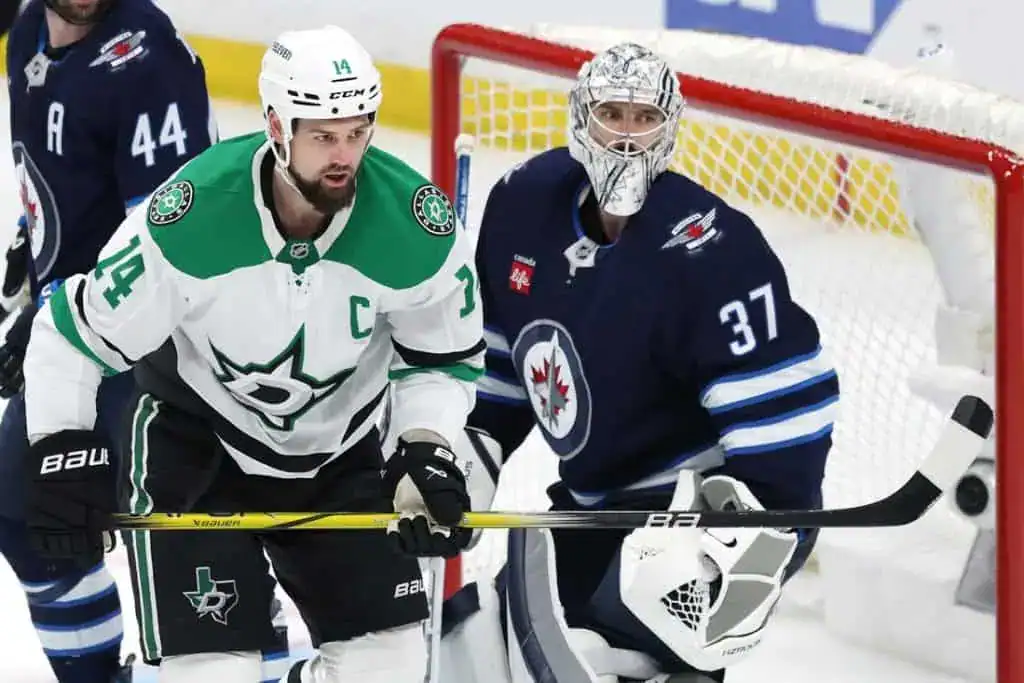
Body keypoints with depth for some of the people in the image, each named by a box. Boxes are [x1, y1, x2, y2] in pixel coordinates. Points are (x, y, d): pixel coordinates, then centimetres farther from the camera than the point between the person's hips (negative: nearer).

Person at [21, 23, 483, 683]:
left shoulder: (418, 226, -21)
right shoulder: (190, 219, -29)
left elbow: (445, 356, -2)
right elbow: (75, 332, -16)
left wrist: (427, 451, -16)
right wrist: (62, 450, -21)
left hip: (339, 454, 4)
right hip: (195, 446, -4)